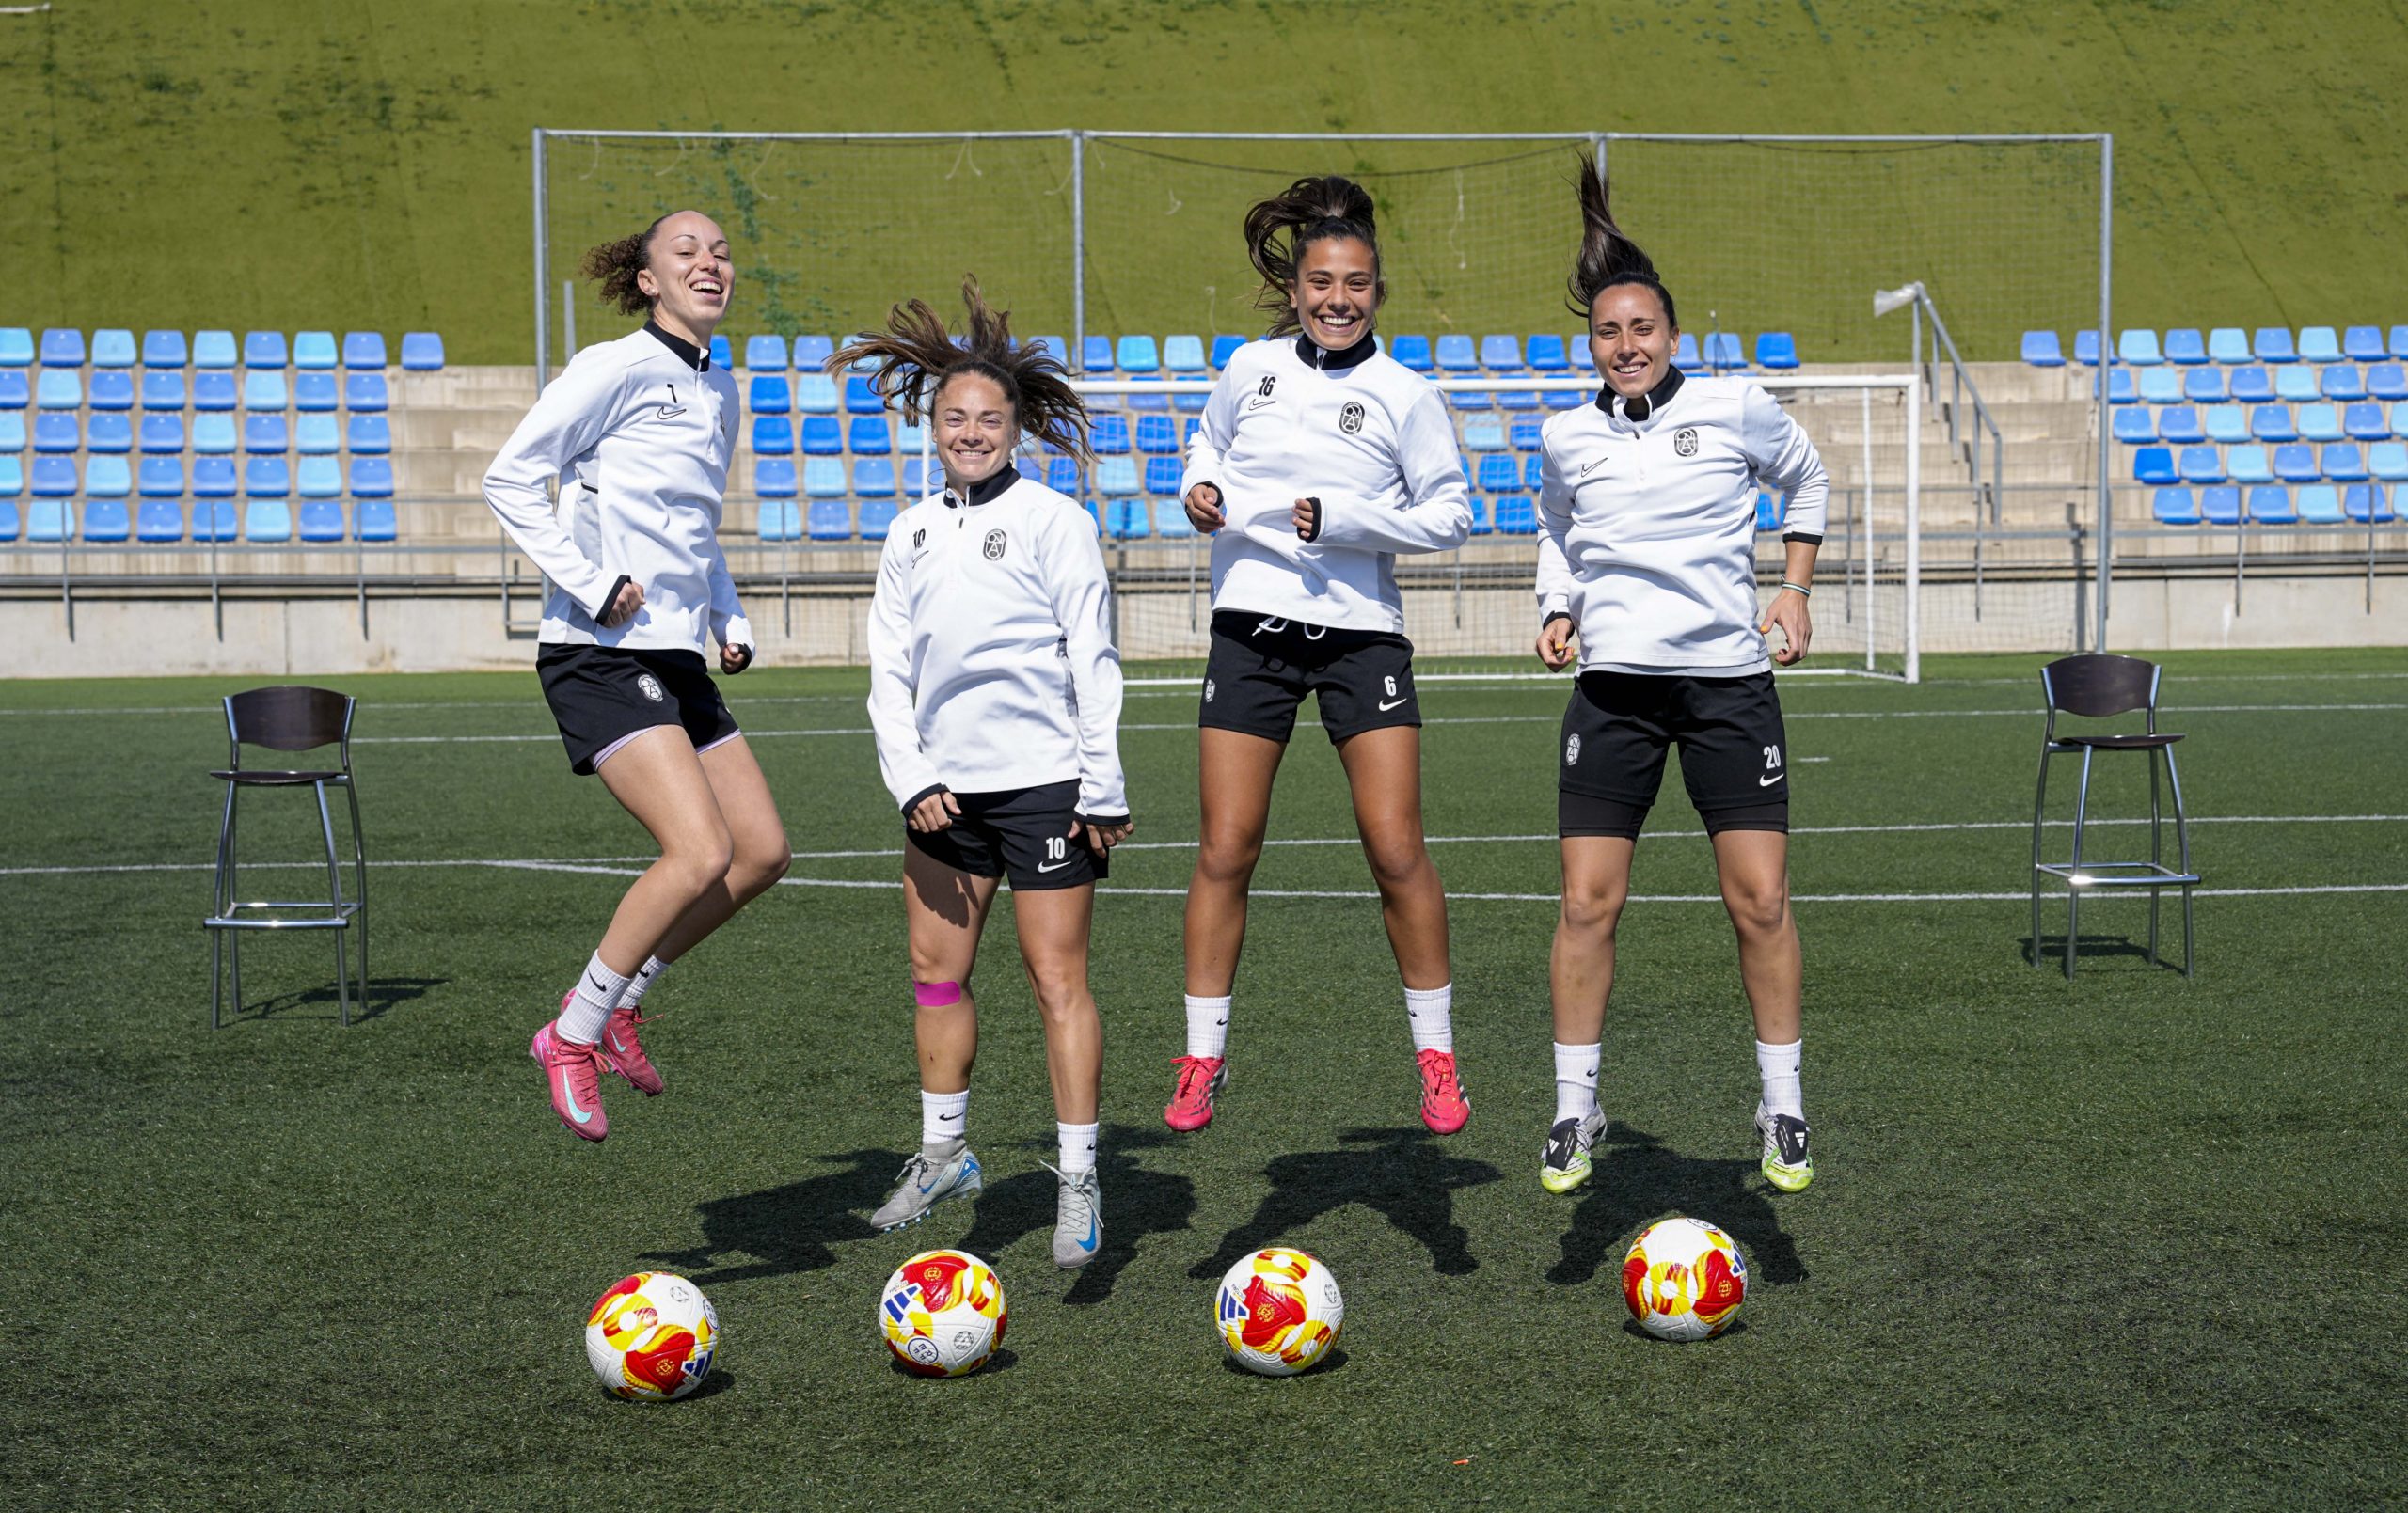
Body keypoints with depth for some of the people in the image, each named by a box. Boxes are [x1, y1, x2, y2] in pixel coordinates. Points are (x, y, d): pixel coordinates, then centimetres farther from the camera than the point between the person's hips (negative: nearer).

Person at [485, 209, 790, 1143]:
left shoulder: (719, 393, 17)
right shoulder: (616, 368, -8)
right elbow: (510, 480, -9)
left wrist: (731, 622, 15)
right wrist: (589, 583, -16)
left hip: (678, 660, 9)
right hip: (601, 656, -9)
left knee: (763, 852, 4)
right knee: (702, 852, -19)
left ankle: (619, 1001, 21)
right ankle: (572, 1037, -2)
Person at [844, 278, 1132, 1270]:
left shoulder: (1054, 521, -3)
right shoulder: (911, 533, 11)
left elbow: (1093, 662, -4)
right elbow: (889, 671, 11)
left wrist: (1103, 789, -8)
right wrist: (910, 778, -2)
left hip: (1044, 784, -5)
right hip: (944, 787, 5)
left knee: (1057, 978, -5)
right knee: (936, 968, 11)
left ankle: (1078, 1181, 0)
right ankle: (944, 1154, 26)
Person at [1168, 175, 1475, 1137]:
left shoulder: (1404, 395, -2)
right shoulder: (1249, 368, 5)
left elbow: (1450, 514, -2)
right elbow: (1209, 444, 24)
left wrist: (1343, 518, -14)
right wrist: (1202, 490, 1)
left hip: (1360, 632, -2)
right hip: (1252, 628, 2)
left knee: (1396, 850, -6)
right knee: (1225, 852, 0)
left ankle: (1435, 1055, 9)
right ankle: (1203, 1060, 12)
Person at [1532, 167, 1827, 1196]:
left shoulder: (1735, 408, 0)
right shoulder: (1566, 437, 5)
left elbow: (1806, 481, 18)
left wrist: (1795, 590, 9)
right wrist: (1557, 610, 8)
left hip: (1730, 679, -1)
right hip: (1614, 686, 1)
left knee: (1760, 902, -2)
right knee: (1587, 904, -3)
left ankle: (1782, 1108, 13)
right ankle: (1575, 1108, 10)